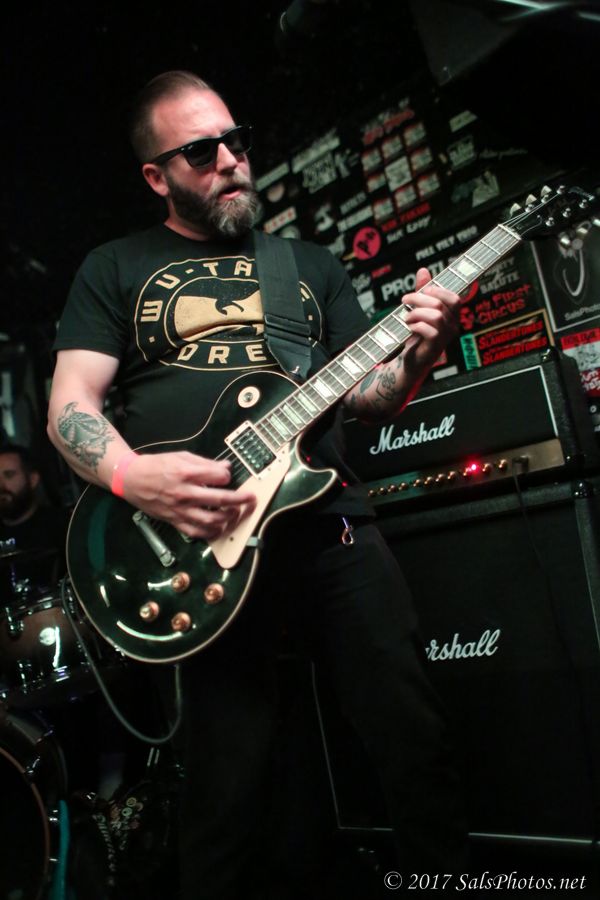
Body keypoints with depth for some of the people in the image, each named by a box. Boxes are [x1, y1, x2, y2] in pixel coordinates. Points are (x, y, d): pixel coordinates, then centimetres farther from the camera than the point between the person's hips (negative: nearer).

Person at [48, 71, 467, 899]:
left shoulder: (310, 263, 20)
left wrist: (420, 353, -7)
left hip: (332, 521, 3)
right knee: (229, 787, -2)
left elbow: (368, 391, 15)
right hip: (206, 541, -2)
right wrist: (133, 474, -17)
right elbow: (69, 404, 3)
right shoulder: (116, 269, 12)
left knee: (416, 738, 3)